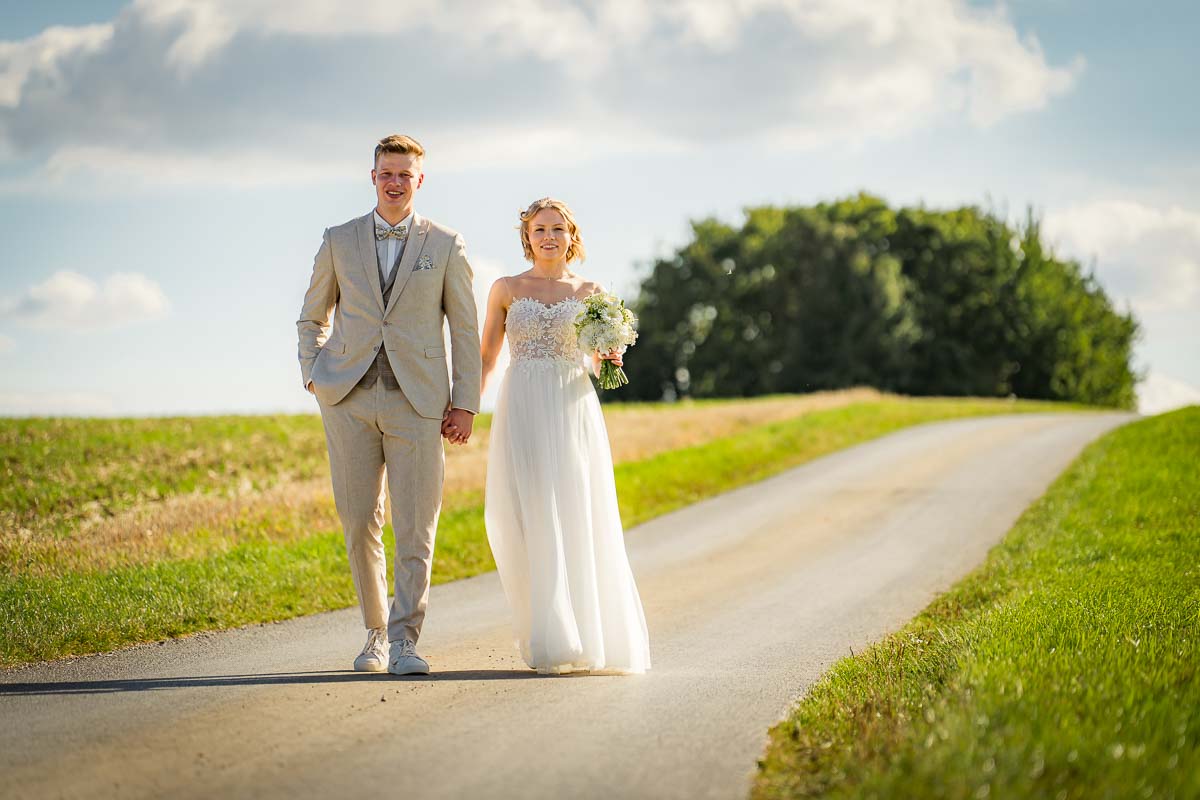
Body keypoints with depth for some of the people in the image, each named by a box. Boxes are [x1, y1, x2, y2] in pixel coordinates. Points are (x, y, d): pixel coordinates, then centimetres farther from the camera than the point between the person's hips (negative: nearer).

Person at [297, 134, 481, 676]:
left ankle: (404, 641, -4)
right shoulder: (339, 241, 9)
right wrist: (314, 376, 5)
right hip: (349, 399, 2)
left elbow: (465, 329, 6)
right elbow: (312, 317, 18)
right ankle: (376, 634, 18)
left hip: (417, 402, -1)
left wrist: (465, 403, 0)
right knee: (359, 524, 4)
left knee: (415, 528, -7)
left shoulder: (445, 245, 5)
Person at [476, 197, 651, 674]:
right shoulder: (506, 290, 8)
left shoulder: (591, 292, 10)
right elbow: (486, 358, 11)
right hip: (522, 413, -1)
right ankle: (549, 642, -2)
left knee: (578, 522, -3)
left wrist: (609, 360, -4)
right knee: (532, 523, -7)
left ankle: (590, 638, 7)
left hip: (574, 414, 1)